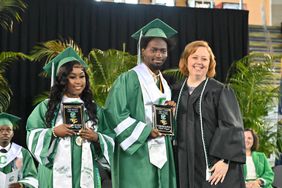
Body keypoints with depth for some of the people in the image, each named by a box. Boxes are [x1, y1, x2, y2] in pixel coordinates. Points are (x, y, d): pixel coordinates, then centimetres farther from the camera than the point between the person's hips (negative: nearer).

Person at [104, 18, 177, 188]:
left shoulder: (164, 83, 16)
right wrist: (146, 131, -19)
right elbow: (114, 113, -16)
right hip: (137, 155, -7)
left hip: (160, 154, 7)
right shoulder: (129, 79, -8)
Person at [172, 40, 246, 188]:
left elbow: (232, 127, -9)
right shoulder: (176, 92, 11)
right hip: (185, 166, 4)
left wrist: (224, 160, -19)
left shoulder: (221, 91, -1)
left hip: (214, 165, -4)